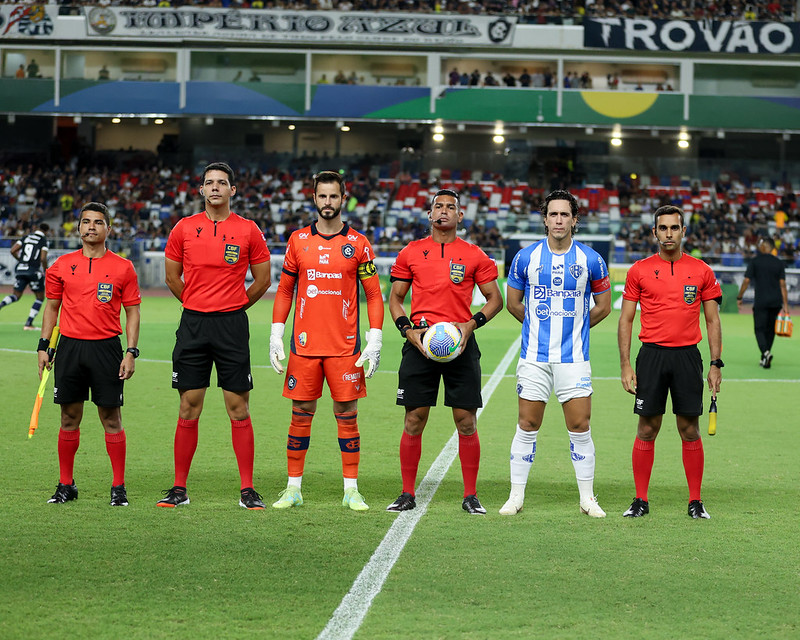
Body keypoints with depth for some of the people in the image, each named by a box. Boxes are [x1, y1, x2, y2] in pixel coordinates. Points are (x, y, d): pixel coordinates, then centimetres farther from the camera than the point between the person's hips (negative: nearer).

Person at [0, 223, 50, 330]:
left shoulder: (26, 237, 13)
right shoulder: (44, 241, -1)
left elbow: (13, 251, 6)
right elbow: (43, 258, -13)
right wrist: (45, 271, 3)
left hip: (20, 269, 5)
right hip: (34, 271, -4)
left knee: (15, 296, 11)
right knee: (40, 297, 11)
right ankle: (28, 324, 5)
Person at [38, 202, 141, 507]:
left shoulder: (123, 268, 2)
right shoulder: (62, 265, 7)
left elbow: (132, 313, 4)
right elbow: (51, 307, 14)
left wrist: (131, 351, -4)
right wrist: (44, 346, 7)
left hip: (107, 347, -2)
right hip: (70, 346, 2)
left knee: (111, 418, -1)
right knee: (69, 417, 5)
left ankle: (118, 486, 6)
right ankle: (66, 484, 14)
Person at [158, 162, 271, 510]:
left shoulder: (248, 230, 1)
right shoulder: (184, 228, 5)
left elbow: (262, 279, 9)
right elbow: (172, 276, 14)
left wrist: (235, 306, 10)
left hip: (232, 325, -1)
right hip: (192, 325, 1)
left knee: (238, 408, -1)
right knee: (188, 409, 4)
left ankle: (247, 490, 3)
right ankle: (179, 488, 9)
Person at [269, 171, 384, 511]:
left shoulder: (358, 244, 2)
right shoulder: (299, 240, 7)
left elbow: (373, 294, 4)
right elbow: (285, 289, 12)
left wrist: (375, 341, -5)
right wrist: (276, 335, 4)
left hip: (345, 347, -1)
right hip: (304, 344, 1)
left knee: (347, 415, 1)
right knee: (301, 414, 4)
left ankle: (351, 489, 7)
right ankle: (293, 488, 11)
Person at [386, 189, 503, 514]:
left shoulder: (474, 256, 7)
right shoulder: (411, 252, 9)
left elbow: (495, 299, 10)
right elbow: (395, 298, 12)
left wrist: (472, 324, -6)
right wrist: (408, 330, -4)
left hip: (461, 343, 0)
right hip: (420, 342, 0)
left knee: (466, 421, -1)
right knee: (414, 420, 1)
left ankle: (470, 496, 7)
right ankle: (407, 494, 10)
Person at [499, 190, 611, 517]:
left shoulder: (590, 259, 1)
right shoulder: (526, 257, 2)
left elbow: (603, 306, 12)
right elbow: (513, 302, 14)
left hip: (574, 358, 0)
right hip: (534, 357, 0)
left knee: (580, 427, -1)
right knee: (527, 426, 2)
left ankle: (587, 498, 9)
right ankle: (516, 496, 11)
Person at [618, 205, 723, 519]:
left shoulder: (701, 271, 5)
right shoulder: (639, 270, 4)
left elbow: (712, 320, 9)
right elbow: (625, 319, 5)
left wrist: (716, 364, 1)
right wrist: (625, 365, -2)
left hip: (687, 356, 0)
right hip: (651, 355, 0)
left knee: (690, 429, 2)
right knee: (647, 429, 1)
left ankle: (695, 502, 9)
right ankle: (640, 500, 9)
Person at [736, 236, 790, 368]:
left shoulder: (755, 261, -3)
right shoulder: (779, 263, 6)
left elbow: (746, 281, -6)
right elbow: (782, 284, 1)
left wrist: (739, 297, 5)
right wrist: (786, 305, 1)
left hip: (761, 301, -3)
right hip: (776, 301, 3)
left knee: (759, 329, -1)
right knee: (770, 329, 14)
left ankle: (765, 352, -26)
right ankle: (765, 359, 17)